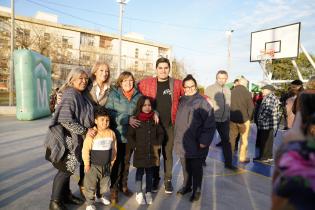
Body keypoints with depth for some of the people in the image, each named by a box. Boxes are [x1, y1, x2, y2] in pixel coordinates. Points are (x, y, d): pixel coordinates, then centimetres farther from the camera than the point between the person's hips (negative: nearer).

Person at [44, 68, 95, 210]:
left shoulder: (80, 95, 11)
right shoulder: (70, 95, -17)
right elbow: (65, 119, -25)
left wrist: (87, 129, 9)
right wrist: (84, 130, -20)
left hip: (73, 139, 8)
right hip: (66, 139, -8)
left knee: (68, 168, 17)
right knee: (66, 169, 0)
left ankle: (66, 195, 32)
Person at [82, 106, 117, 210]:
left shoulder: (111, 133, -4)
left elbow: (114, 148, 7)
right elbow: (85, 149, -15)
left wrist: (112, 160, 11)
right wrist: (86, 163, -11)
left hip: (106, 165, 5)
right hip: (93, 166, -4)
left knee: (105, 184, 21)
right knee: (90, 186, 8)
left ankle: (99, 197, 45)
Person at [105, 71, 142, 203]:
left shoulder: (138, 95, 3)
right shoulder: (113, 94, -5)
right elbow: (109, 112, -15)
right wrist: (126, 119, -22)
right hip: (117, 134, -3)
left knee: (126, 161, 17)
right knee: (116, 161, 4)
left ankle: (123, 185, 36)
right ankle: (113, 189, 21)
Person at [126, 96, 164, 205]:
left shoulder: (154, 119, 1)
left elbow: (161, 132, 11)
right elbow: (129, 135, -2)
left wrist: (158, 144, 2)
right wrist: (134, 146, -9)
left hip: (152, 151, 3)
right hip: (140, 152, -2)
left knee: (150, 172, 14)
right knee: (140, 171, 9)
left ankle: (148, 193, 27)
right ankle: (139, 193, 22)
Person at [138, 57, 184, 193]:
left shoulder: (177, 84, -1)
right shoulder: (147, 83, -2)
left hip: (170, 125, 0)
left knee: (168, 153, 13)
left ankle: (168, 180, 30)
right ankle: (155, 179, 32)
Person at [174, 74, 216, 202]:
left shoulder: (202, 102, -13)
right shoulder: (182, 101, 7)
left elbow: (210, 124, -15)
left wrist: (204, 141, -17)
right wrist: (177, 137, 16)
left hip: (195, 145, -6)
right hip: (182, 143, 6)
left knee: (196, 169, 11)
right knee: (185, 167, 21)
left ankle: (196, 191, 30)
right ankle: (186, 186, 41)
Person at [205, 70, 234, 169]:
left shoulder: (228, 90, 7)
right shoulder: (209, 89, -10)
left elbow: (229, 105, 14)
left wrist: (228, 118, 13)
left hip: (224, 120, 5)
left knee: (226, 141, 10)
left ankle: (228, 163, 22)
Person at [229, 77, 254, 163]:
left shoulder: (231, 92, -3)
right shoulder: (247, 93, -11)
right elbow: (251, 107, -10)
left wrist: (230, 116, 10)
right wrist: (249, 117, 4)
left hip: (232, 118, 3)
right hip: (244, 119, -3)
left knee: (232, 138, 14)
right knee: (244, 139, 10)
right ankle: (242, 158, 16)